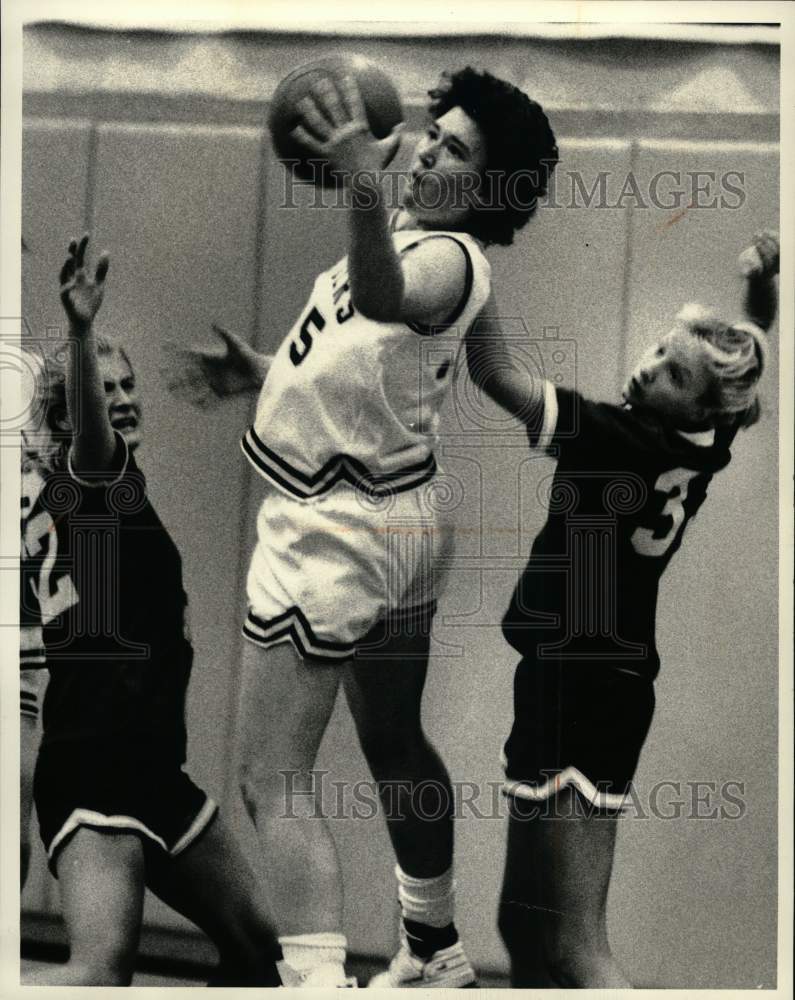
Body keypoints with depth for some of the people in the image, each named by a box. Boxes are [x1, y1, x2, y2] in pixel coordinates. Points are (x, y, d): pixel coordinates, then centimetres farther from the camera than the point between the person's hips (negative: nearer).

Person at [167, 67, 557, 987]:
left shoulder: (449, 258, -20)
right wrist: (254, 373, 9)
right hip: (397, 517, 11)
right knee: (395, 745, 23)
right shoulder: (411, 230, 10)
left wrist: (363, 185, -63)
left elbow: (383, 298, -47)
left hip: (332, 527, -11)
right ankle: (433, 952, 40)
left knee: (273, 780, -11)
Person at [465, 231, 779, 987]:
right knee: (524, 927, 15)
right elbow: (753, 342, 23)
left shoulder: (621, 442, -20)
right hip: (604, 686, 9)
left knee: (573, 947, -11)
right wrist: (763, 283, 7)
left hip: (576, 690, -9)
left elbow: (495, 373, -24)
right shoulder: (705, 443, 3)